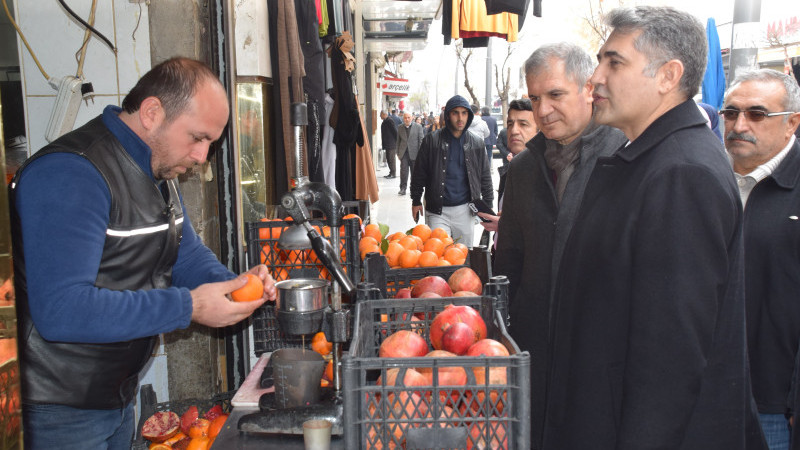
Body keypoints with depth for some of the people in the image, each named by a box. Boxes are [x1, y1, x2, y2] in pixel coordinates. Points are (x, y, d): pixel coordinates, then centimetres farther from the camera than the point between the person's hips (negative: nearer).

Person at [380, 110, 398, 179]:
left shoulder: (389, 121, -15)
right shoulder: (385, 121, 15)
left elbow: (395, 131, -16)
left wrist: (397, 141, -12)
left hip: (392, 144, -10)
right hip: (387, 144, 10)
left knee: (391, 159, -6)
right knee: (389, 159, 12)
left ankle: (393, 174, -2)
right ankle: (391, 173, 19)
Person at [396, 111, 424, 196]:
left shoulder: (418, 126, 0)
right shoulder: (400, 127, 8)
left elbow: (421, 140, -1)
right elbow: (398, 141, 12)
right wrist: (398, 153, 8)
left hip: (414, 153, -1)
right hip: (404, 153, 1)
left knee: (415, 171, 7)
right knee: (403, 170, -7)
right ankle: (403, 188, -3)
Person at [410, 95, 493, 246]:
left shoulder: (477, 143, 5)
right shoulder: (432, 140, -2)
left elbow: (485, 176, 11)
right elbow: (419, 173, 4)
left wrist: (488, 206, 8)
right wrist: (416, 201, 5)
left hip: (465, 210, 2)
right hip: (437, 211, -2)